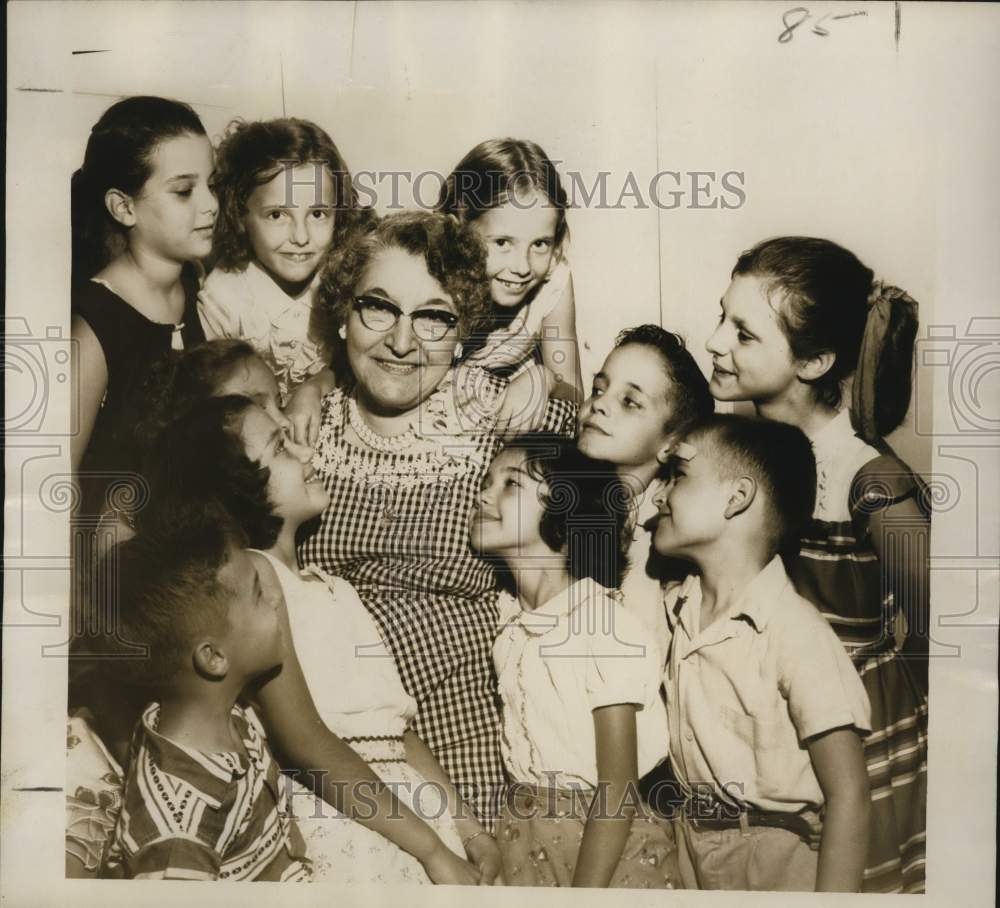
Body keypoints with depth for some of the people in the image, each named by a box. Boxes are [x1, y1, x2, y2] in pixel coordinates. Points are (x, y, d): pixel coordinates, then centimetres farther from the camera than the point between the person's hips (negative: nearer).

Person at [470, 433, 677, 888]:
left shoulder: (606, 629, -21)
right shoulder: (509, 622, -2)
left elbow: (617, 791, -19)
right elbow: (516, 746, 4)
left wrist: (585, 894, -19)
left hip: (603, 848, -5)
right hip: (520, 840, 5)